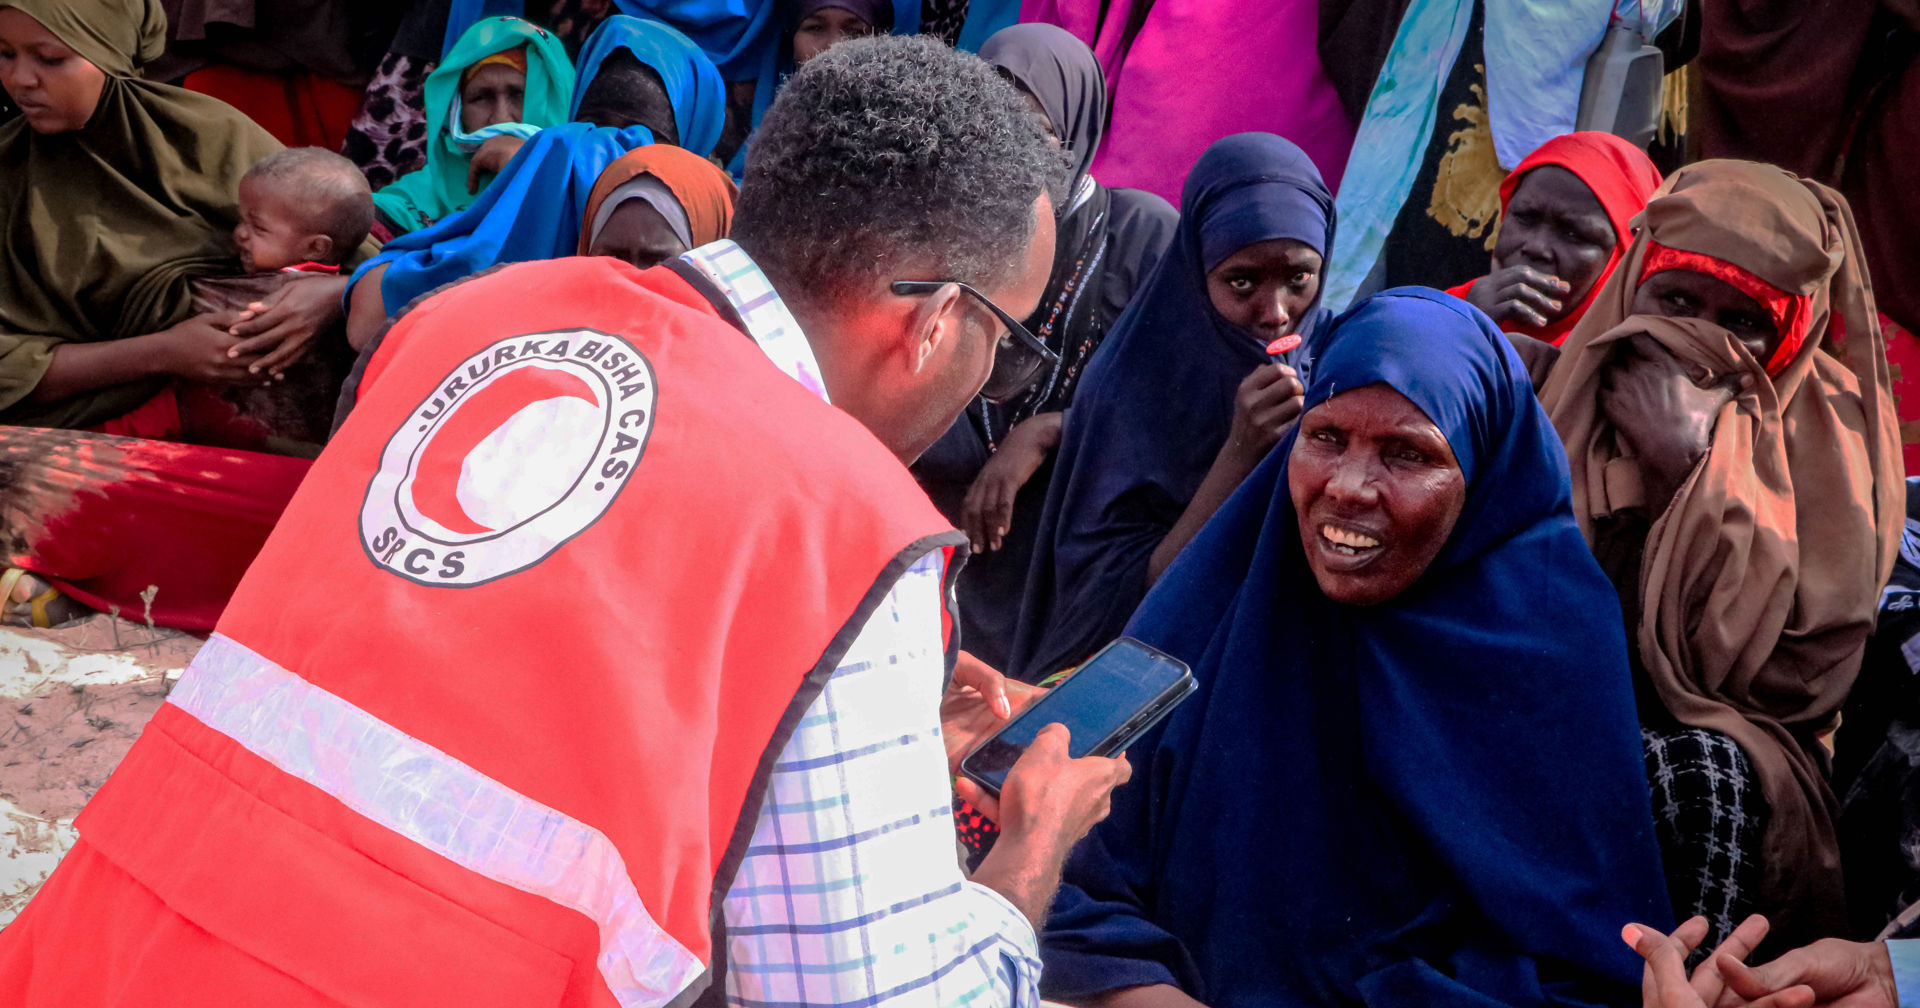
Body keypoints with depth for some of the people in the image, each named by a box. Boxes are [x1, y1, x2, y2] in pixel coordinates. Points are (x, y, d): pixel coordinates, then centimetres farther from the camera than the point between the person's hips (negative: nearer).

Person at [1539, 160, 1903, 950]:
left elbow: (1801, 666, -10)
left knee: (1705, 775, -34)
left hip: (1730, 742, -2)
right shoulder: (1578, 391, 10)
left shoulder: (1825, 431, 3)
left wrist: (1699, 466, -13)